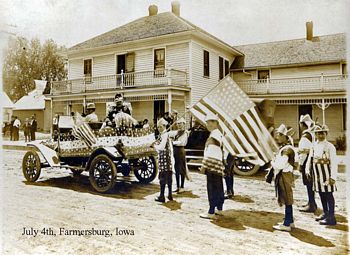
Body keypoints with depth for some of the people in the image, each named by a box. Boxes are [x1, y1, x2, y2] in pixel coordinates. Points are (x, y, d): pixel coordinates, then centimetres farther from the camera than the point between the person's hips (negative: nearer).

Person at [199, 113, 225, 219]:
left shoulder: (214, 135, -14)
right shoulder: (219, 134, 17)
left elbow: (210, 152, -19)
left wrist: (204, 165, -17)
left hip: (212, 164, -10)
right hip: (218, 164, 10)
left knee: (212, 188, -6)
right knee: (218, 188, 15)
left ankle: (211, 212, -1)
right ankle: (219, 209, 25)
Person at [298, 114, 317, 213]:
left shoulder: (305, 136, -18)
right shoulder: (312, 134, 11)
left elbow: (304, 152, -20)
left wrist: (300, 164, -14)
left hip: (306, 161, -10)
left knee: (308, 183, -3)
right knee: (310, 183, 18)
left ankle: (311, 206, 3)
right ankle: (311, 202, 30)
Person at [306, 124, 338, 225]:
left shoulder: (330, 147, -9)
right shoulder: (314, 146, 9)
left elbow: (334, 163, -12)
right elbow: (309, 159, 12)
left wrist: (333, 177, -18)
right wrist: (307, 170, 0)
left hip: (326, 172, -6)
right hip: (316, 173, 6)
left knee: (328, 194, -2)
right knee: (321, 194, 15)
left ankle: (331, 218, 7)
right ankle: (325, 213, 29)